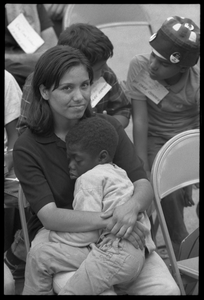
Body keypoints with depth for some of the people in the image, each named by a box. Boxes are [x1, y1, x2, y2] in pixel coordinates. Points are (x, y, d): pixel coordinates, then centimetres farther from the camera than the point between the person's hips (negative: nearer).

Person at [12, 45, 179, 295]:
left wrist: (132, 206, -31)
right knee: (39, 254, -36)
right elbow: (49, 216, -16)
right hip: (59, 232, -2)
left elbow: (143, 185, -5)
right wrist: (106, 221, -33)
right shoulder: (27, 147, -8)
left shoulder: (108, 126, 0)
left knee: (165, 289, -20)